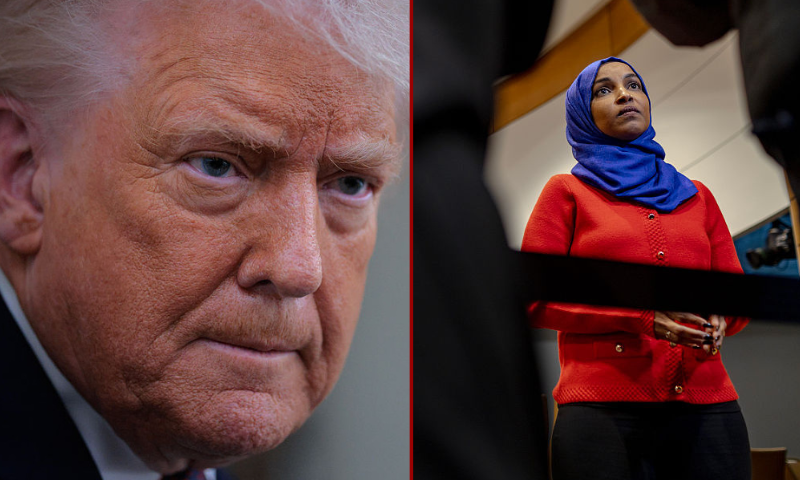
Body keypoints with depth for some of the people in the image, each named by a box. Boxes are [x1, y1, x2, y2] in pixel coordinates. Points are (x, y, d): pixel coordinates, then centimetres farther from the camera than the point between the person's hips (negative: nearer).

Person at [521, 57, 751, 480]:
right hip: (602, 407, -3)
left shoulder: (696, 195, 21)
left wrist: (719, 321, -6)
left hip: (708, 403, 4)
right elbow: (534, 299, 0)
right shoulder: (567, 192, 10)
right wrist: (640, 316, -13)